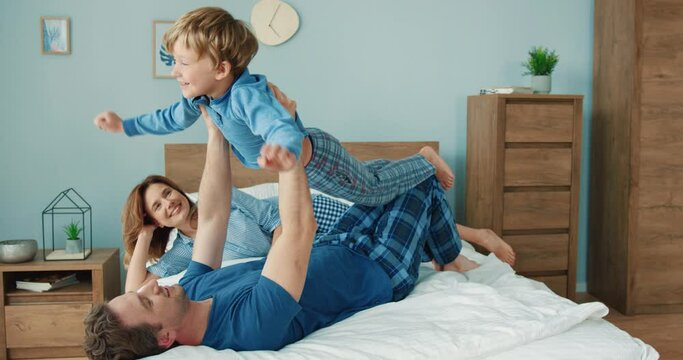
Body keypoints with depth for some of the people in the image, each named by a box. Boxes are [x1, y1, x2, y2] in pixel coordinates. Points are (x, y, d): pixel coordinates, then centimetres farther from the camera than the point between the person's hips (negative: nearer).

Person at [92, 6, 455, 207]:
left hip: (313, 153, -9)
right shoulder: (202, 96, -13)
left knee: (372, 191, 8)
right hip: (301, 154, 9)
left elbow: (284, 128, -61)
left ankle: (426, 160, 29)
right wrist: (124, 125, 11)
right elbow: (174, 118, 9)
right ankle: (415, 162, 50)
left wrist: (284, 149, -85)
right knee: (362, 175, 28)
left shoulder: (247, 95, -41)